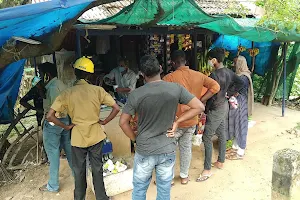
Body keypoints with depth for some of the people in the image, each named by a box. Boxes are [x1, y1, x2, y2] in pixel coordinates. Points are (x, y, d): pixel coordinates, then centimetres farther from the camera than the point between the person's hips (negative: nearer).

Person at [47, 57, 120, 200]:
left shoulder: (67, 94, -11)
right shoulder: (98, 90, -11)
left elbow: (50, 116, -15)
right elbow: (116, 108, -13)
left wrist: (66, 126, -2)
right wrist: (104, 122, -2)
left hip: (78, 138, 0)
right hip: (96, 136, 1)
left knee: (79, 171, 18)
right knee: (97, 169, 17)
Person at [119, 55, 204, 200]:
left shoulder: (135, 94, -13)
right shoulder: (176, 89, -11)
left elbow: (123, 122, -7)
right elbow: (199, 107, -6)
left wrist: (136, 139, 6)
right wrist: (177, 122, -5)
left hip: (144, 151, -1)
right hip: (168, 150, 1)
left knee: (139, 188, 20)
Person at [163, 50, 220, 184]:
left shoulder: (169, 78, -17)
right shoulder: (198, 75, -1)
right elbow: (215, 86, -2)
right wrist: (200, 101, -3)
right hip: (192, 120, 5)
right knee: (186, 148, 19)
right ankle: (184, 176, 34)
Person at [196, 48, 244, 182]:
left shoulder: (215, 75, -24)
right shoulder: (228, 72, 2)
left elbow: (213, 96, -25)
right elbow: (240, 83, 11)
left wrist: (205, 110, -12)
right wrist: (230, 93, 12)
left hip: (216, 109, -9)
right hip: (224, 106, 9)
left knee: (207, 138, -3)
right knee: (221, 135, 18)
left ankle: (207, 170, 2)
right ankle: (221, 162, 33)